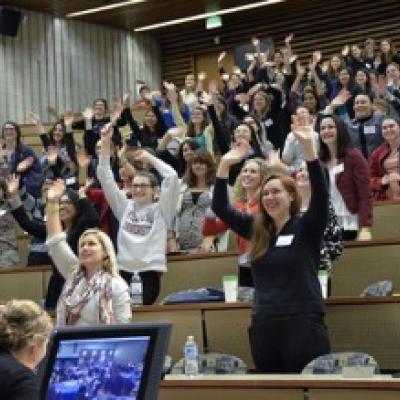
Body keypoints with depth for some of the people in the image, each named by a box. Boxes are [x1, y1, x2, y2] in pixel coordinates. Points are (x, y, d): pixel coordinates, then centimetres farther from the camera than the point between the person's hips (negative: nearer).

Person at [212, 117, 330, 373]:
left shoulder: (306, 227, -1)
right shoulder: (256, 229, 11)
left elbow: (321, 194, -17)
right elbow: (220, 208, 9)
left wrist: (308, 147, -27)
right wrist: (225, 165, -2)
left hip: (303, 323, -5)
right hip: (263, 325, 5)